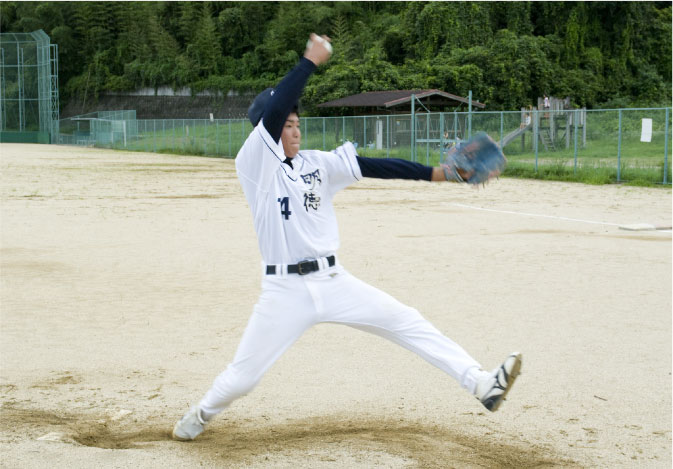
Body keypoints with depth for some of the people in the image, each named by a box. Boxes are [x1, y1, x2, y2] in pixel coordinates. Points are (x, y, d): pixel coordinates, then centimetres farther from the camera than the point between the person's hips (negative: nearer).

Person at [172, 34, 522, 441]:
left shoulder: (318, 163, 9)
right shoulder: (254, 166, -6)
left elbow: (369, 166, 1)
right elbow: (273, 109, -21)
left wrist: (433, 173, -8)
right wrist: (311, 60, -17)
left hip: (333, 281, 4)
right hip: (286, 290, -4)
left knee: (405, 322, -7)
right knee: (243, 376, 2)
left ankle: (481, 384, -9)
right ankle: (201, 415, 33)